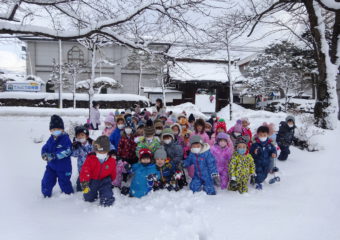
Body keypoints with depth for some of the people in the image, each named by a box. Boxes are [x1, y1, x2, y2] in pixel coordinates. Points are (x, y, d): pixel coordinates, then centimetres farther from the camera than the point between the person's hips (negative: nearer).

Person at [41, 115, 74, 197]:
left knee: (64, 182, 8)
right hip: (51, 166, 6)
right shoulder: (51, 139, 3)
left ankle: (69, 194, 33)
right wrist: (44, 154, -16)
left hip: (63, 167, -5)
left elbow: (67, 151, -27)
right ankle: (46, 195, 29)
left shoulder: (65, 139, -17)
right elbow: (45, 148, 8)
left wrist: (54, 156, -32)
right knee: (46, 181, 6)